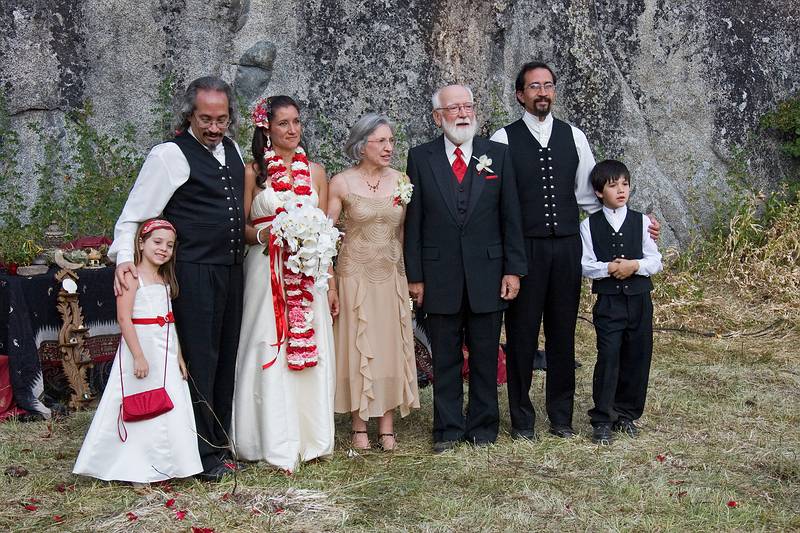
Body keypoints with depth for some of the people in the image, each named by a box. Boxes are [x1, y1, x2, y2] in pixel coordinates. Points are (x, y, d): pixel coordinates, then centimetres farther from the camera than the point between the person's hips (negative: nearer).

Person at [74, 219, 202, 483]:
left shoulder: (165, 279, 15)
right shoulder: (132, 276, -10)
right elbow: (124, 318, -17)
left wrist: (178, 356, 14)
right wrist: (139, 356, -22)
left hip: (166, 351, 8)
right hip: (140, 346, -8)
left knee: (169, 407, 9)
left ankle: (163, 464, 20)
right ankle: (138, 469, 6)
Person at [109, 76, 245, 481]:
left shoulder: (232, 150, 12)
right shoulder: (170, 155, -10)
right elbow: (134, 215, -12)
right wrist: (124, 258, -23)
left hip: (231, 271, 8)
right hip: (194, 275, -8)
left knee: (225, 359, 14)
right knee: (200, 362, -3)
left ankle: (221, 443, 26)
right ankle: (204, 454, 7)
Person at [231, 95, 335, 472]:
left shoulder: (315, 172, 11)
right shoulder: (253, 172, 2)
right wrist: (264, 235, -17)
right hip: (267, 270, -3)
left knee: (309, 352, 5)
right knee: (270, 353, -3)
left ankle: (310, 438, 16)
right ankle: (278, 445, 5)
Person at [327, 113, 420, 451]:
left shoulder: (401, 181, 3)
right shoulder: (342, 183, -6)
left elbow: (405, 232, 9)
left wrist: (411, 277, 4)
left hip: (391, 277, 3)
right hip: (355, 275, -3)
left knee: (391, 347, 6)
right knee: (357, 347, 3)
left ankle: (387, 427, 15)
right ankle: (360, 427, 14)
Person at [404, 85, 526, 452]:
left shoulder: (498, 155, 4)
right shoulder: (421, 157, 3)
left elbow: (511, 218, 4)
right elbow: (413, 222, 2)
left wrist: (513, 269, -1)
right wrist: (414, 276, -1)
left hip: (487, 274, 0)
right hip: (440, 277, 0)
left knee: (485, 357, 9)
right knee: (445, 358, 8)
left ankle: (483, 426, 22)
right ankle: (448, 429, 20)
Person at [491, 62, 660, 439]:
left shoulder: (573, 137, 8)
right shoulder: (503, 139, -2)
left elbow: (588, 195, 13)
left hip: (566, 247, 3)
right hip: (523, 248, -3)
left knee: (563, 331, 10)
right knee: (521, 333, 4)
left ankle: (561, 416, 24)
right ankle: (522, 419, 19)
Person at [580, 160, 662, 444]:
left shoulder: (641, 221, 4)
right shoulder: (589, 225, 0)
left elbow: (656, 261, 2)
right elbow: (586, 265, -4)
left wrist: (635, 265, -16)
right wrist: (609, 268, -20)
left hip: (639, 300, 2)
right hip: (608, 301, -2)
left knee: (637, 358, 7)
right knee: (608, 357, -9)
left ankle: (626, 413, 23)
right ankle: (602, 420, -1)